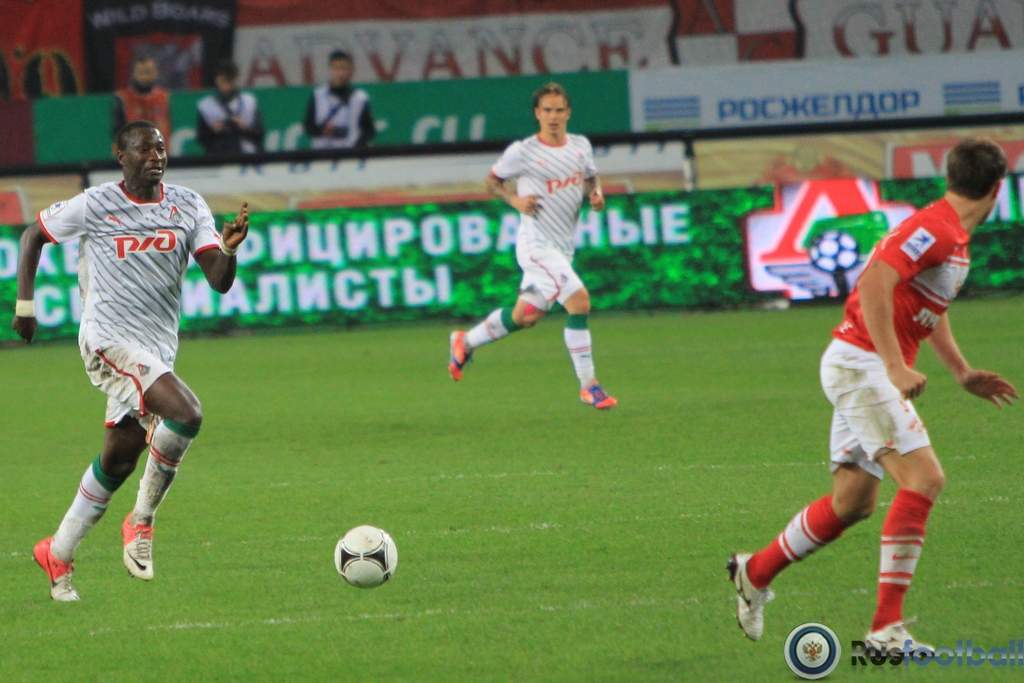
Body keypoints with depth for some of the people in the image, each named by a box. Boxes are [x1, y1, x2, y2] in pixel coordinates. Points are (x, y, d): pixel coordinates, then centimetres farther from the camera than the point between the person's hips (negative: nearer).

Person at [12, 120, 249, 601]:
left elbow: (219, 281, -3)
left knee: (118, 461, 7)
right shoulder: (94, 206, -4)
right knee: (186, 413, -26)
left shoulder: (188, 207, 5)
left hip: (159, 346, 5)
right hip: (108, 340, -5)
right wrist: (25, 304, 5)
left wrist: (228, 250, -25)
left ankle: (58, 553, 24)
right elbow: (33, 235, 11)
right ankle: (142, 520, -9)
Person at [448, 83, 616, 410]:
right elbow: (493, 180, 3)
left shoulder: (581, 146, 5)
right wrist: (514, 200, -15)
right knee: (579, 301, -20)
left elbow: (590, 177, 22)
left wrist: (596, 194, 0)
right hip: (536, 245, -7)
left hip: (564, 247, 7)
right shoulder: (522, 152, -10)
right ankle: (588, 385, -13)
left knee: (525, 316, 16)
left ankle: (465, 342, 40)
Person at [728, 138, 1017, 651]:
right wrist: (896, 367, -30)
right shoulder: (934, 228, -17)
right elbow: (875, 282, -28)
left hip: (863, 370, 10)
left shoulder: (954, 239, 15)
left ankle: (755, 573, 31)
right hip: (860, 363, -10)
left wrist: (963, 373, 26)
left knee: (854, 501, 13)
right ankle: (887, 628, -21)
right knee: (923, 477, -19)